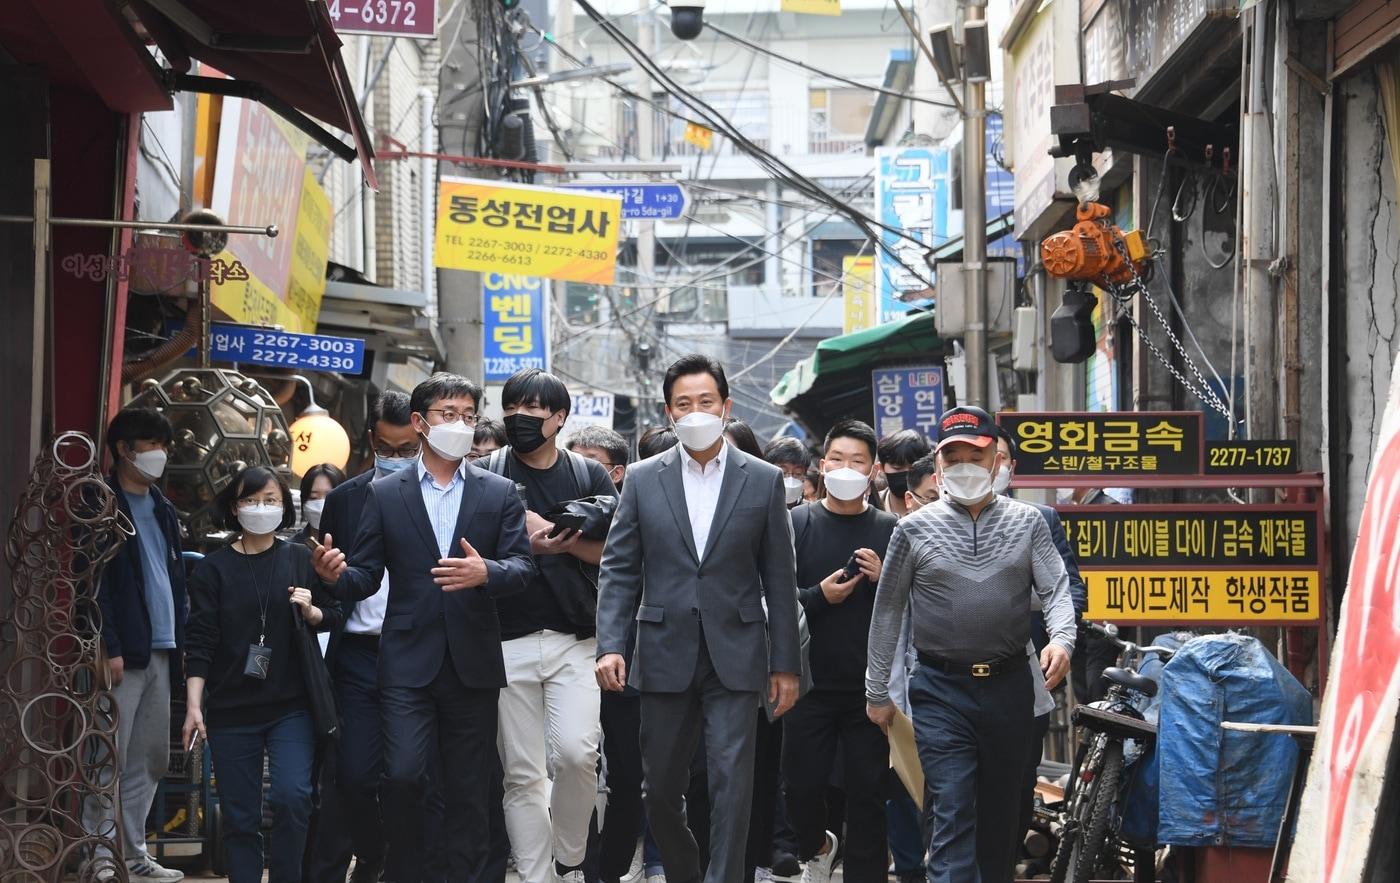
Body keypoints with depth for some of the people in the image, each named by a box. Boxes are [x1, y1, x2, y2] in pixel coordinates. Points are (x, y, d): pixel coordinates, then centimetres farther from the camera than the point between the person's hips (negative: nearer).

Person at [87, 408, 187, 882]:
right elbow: (95, 582, -11)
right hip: (124, 651, -8)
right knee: (112, 757, -8)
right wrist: (109, 648, -18)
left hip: (161, 649, 8)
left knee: (151, 760, 9)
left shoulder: (162, 509, 19)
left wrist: (181, 642, 13)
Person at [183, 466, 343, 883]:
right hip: (231, 709, 1)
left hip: (291, 705, 0)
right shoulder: (214, 567, 3)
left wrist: (311, 611, -12)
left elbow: (334, 614, 11)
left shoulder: (302, 559, 5)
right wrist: (194, 705, -9)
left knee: (292, 797, -18)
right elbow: (201, 641, -1)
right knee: (239, 818, 2)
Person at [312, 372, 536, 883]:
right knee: (402, 775, -13)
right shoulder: (384, 495, 7)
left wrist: (485, 572, -22)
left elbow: (522, 568, 0)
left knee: (470, 790, 4)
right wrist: (337, 575, -17)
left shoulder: (499, 494, 8)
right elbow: (366, 577, 6)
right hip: (408, 662, -1)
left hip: (472, 663, 1)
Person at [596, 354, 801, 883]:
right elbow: (618, 570, 4)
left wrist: (786, 664, 2)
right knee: (661, 789, 9)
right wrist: (610, 646, -9)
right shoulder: (643, 480, 5)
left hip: (735, 657, -2)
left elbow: (780, 580, 4)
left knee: (732, 782, -9)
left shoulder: (763, 481, 3)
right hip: (666, 656, 2)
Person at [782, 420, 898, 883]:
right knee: (801, 784, 4)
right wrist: (819, 596, -17)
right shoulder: (797, 523, 3)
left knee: (868, 791, 3)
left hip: (871, 685, 0)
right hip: (811, 682, 0)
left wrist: (885, 580, -13)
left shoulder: (889, 530, 5)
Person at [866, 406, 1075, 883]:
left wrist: (1061, 639, -23)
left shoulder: (1027, 523, 5)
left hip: (1009, 684, 2)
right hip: (941, 689, -2)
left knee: (1001, 809, 12)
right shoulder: (915, 530, 1)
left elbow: (1056, 589, -1)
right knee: (952, 810, -11)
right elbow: (887, 612, 7)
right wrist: (877, 691, 7)